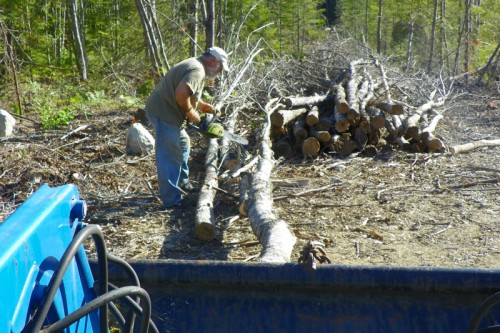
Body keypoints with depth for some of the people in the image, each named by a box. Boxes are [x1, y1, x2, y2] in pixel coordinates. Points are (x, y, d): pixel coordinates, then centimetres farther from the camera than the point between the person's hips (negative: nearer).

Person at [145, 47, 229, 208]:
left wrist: (206, 107, 15)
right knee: (170, 157, -7)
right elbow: (181, 93, -33)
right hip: (163, 114, -11)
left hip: (168, 112, 11)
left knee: (183, 144, 25)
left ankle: (182, 182, 39)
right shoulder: (197, 70, -18)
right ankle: (172, 199, -1)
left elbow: (191, 95, 27)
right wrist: (190, 112, -17)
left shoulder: (195, 66, 16)